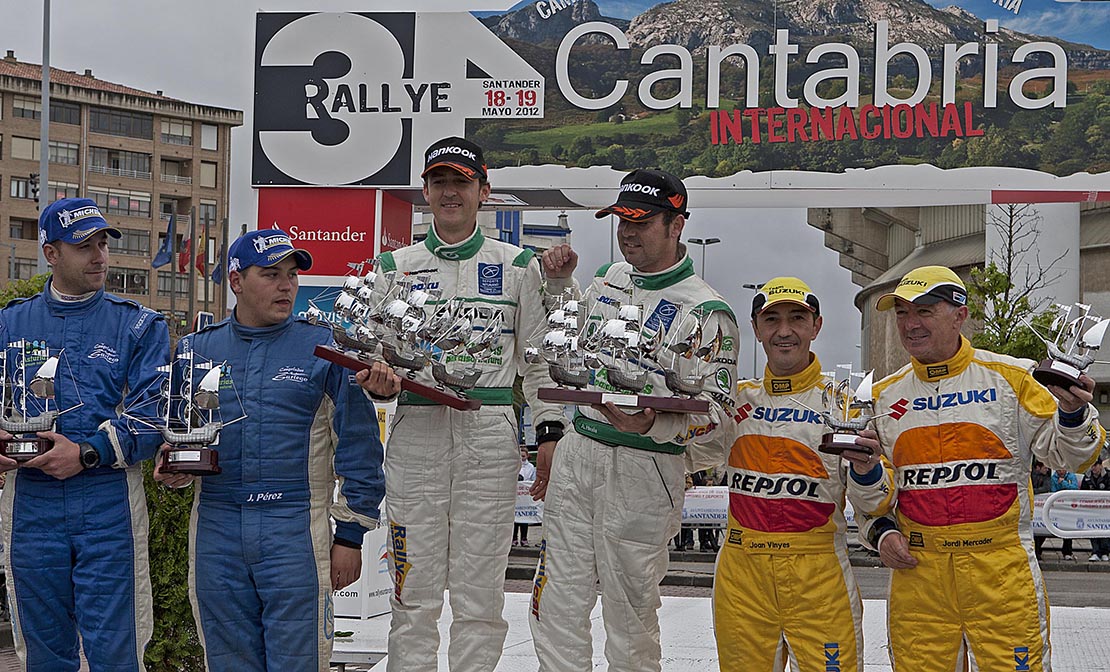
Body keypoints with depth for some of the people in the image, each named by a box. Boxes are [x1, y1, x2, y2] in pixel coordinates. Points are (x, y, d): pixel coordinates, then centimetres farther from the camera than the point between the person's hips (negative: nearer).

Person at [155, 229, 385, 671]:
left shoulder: (324, 348, 1)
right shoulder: (196, 349, 10)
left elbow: (358, 448, 1)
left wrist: (350, 535, -1)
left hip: (296, 531, -3)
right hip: (216, 530, 3)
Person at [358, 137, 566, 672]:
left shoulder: (518, 266, 9)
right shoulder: (395, 266, 11)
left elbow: (538, 358, 10)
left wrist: (549, 434, 2)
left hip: (489, 433, -1)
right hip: (415, 431, 1)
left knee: (480, 590, 2)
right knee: (414, 592, 2)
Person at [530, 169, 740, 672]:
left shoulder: (704, 310, -11)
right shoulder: (609, 279, 11)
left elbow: (713, 409, -15)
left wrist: (652, 424, -32)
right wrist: (559, 281, 15)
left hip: (643, 469, -6)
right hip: (578, 452, 6)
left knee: (630, 612, 4)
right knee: (557, 601, 8)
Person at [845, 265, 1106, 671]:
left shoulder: (1008, 377, 1)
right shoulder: (885, 395, 10)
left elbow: (1066, 455, 1)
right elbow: (874, 497, 16)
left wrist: (1073, 414, -17)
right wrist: (880, 530, -3)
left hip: (1001, 566, -3)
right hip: (916, 569, 3)